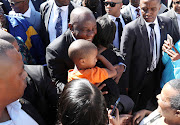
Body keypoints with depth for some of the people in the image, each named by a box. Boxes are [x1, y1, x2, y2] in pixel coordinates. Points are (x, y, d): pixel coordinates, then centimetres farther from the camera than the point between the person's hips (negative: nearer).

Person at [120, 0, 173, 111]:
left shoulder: (167, 23, -7)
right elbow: (125, 60, -18)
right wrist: (125, 86, -14)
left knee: (143, 106, 25)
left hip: (155, 75, 4)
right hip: (136, 76, -4)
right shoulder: (131, 28, -23)